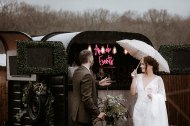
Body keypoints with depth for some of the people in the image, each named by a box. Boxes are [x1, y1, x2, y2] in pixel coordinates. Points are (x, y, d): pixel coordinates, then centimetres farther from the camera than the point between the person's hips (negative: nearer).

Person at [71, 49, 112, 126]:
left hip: (78, 114, 9)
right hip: (84, 115, -9)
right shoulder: (86, 74, -22)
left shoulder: (77, 71, 7)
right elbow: (87, 98, -26)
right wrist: (98, 113, -21)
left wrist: (98, 83, 25)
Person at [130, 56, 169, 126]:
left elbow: (162, 97, -1)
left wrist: (153, 96, -19)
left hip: (152, 111, -3)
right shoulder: (139, 77, 7)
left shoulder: (158, 79, -2)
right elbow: (133, 93, 5)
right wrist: (134, 78, -1)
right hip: (139, 110, 3)